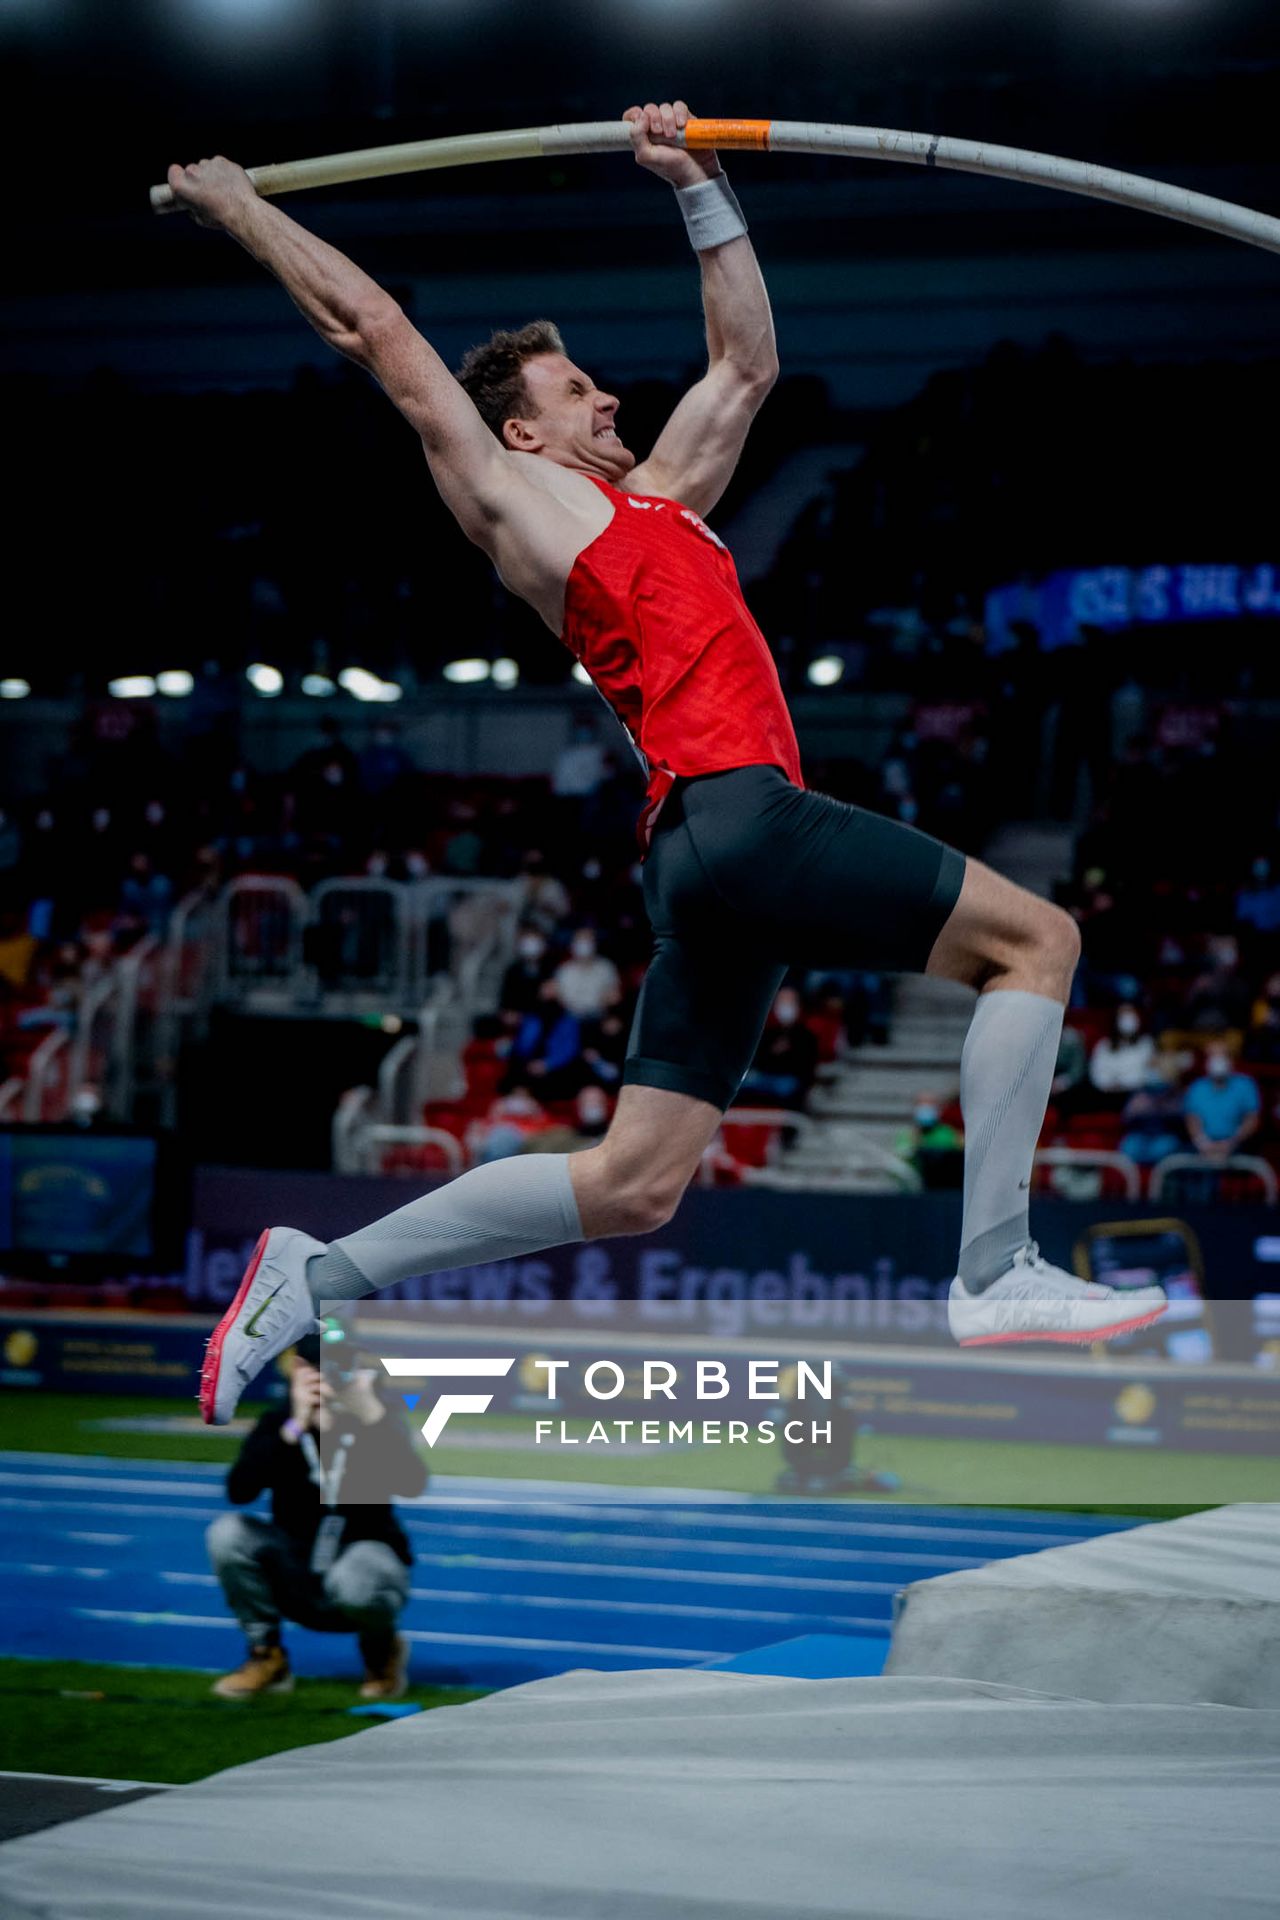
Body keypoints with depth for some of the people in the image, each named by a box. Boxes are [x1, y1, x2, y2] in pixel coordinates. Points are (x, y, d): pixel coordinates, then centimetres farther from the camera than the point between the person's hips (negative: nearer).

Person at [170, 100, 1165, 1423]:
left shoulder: (656, 498, 29)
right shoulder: (513, 498, 9)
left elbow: (747, 359, 38)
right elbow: (373, 328, 13)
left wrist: (698, 186, 34)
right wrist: (241, 210, 22)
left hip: (711, 858, 9)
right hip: (731, 810, -9)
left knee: (633, 1184, 6)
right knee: (1035, 937, -8)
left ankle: (318, 1275, 9)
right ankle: (995, 1275, -11)